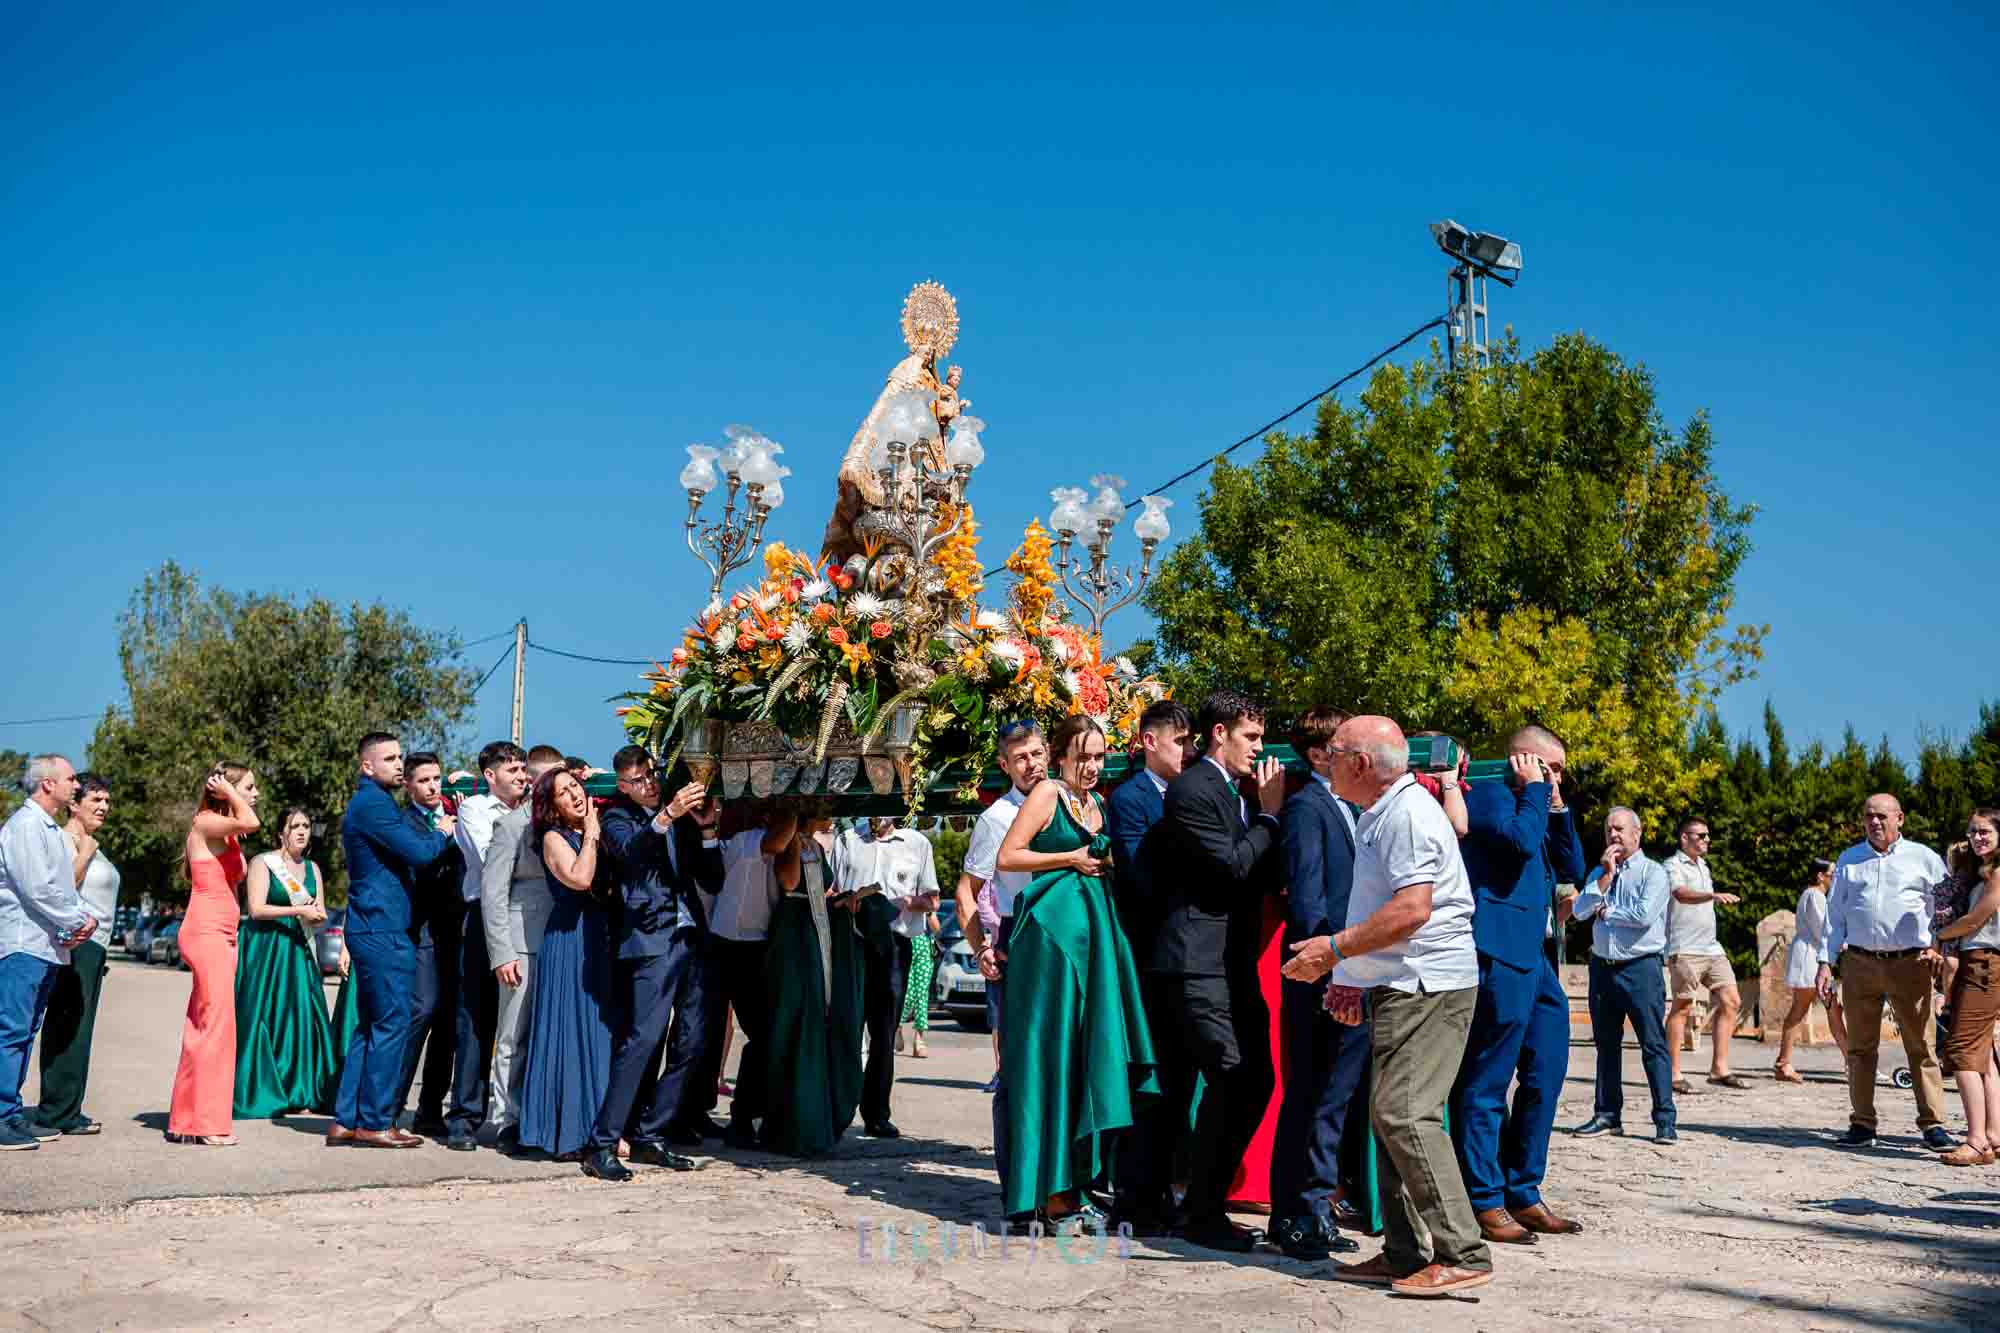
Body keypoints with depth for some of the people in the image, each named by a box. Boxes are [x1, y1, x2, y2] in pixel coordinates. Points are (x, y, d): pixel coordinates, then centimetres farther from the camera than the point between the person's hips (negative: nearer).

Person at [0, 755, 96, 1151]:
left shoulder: (51, 829, 20)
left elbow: (66, 884, 21)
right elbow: (37, 888, -18)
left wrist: (85, 917, 4)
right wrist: (76, 921, -9)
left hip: (49, 946, 10)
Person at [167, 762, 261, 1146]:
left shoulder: (227, 834, 19)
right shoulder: (205, 823, -8)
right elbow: (250, 823, -29)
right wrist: (229, 795, -11)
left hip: (221, 934, 10)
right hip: (206, 932, -10)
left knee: (203, 1028, 9)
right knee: (216, 1025, -11)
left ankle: (186, 1120, 13)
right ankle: (207, 1123, -9)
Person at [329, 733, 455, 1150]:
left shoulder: (368, 803, 21)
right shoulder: (374, 803, -13)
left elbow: (407, 853, 24)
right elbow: (419, 852, -18)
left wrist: (435, 832, 10)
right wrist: (443, 833, 0)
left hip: (372, 930, 11)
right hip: (384, 930, -11)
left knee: (371, 1026, 12)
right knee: (391, 1024, -6)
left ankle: (346, 1120, 15)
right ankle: (375, 1122, -1)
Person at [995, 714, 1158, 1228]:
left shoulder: (1097, 801, 18)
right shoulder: (1048, 794, -3)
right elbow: (1007, 858, -9)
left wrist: (1104, 862, 9)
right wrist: (1072, 859, -10)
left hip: (1094, 926, 8)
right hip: (1054, 927, -8)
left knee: (1086, 1048, 7)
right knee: (1052, 1052, -4)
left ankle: (1067, 1183, 14)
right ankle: (1051, 1191, 2)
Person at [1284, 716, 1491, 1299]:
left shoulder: (1407, 813, -14)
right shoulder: (1376, 817, 19)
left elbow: (1412, 908, -24)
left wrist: (1335, 950, -19)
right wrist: (1356, 975, 17)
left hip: (1426, 987, -11)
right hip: (1398, 987, 11)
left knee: (1404, 1113, -15)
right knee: (1390, 1114, 10)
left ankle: (1463, 1256, -12)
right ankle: (1404, 1255, 15)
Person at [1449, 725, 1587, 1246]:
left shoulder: (1533, 807, 24)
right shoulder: (1487, 794, -5)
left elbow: (1572, 869, 22)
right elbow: (1521, 840, -21)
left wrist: (1558, 807, 14)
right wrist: (1534, 791, -6)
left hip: (1536, 958, 10)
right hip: (1501, 954, -10)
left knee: (1544, 1080, 12)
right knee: (1486, 1084, -5)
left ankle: (1522, 1194, 21)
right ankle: (1484, 1204, 0)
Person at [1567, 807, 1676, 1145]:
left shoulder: (1653, 872, -3)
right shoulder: (1599, 873, 14)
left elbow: (1645, 915, -17)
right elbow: (1579, 911, 0)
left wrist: (1607, 911, -4)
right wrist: (1606, 875, -6)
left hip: (1641, 968, -6)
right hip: (1602, 966, 6)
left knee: (1653, 1044, -6)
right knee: (1606, 1044, 11)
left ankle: (1664, 1120, -2)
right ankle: (1607, 1115, 19)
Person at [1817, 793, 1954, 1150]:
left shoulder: (1924, 858, 7)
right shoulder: (1848, 860, 14)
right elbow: (1835, 915, 14)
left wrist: (1937, 946, -7)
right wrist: (1827, 963, 7)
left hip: (1910, 964, -2)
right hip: (1859, 964, 2)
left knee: (1922, 1047, -3)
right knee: (1860, 1047, 5)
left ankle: (1933, 1125, 3)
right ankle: (1862, 1124, 11)